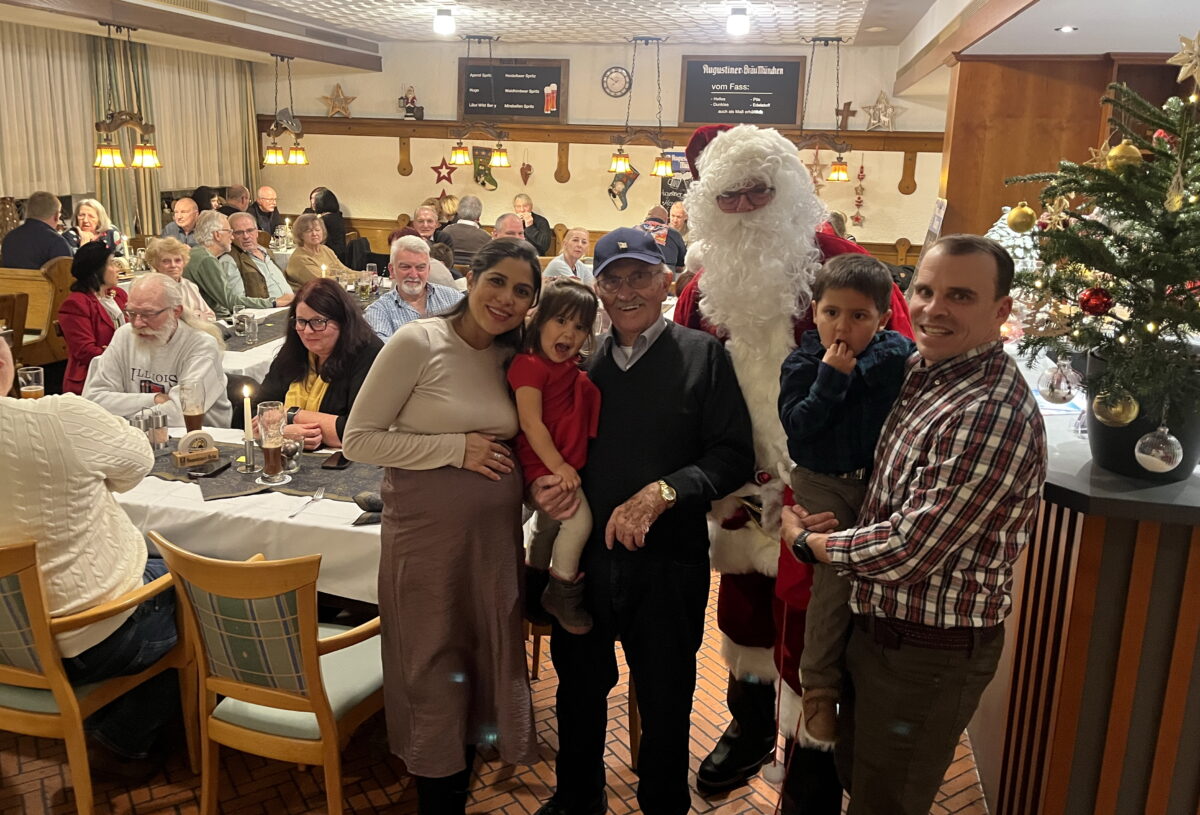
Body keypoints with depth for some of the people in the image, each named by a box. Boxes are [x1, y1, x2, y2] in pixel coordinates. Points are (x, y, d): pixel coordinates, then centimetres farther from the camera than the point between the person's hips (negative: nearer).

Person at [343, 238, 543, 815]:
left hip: (495, 535, 6)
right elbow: (359, 439, -13)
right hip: (428, 537, -6)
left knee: (481, 670, 16)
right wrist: (457, 448, -19)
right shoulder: (417, 342, -12)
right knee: (434, 678, 8)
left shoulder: (507, 358, 6)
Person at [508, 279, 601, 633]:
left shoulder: (572, 369, 10)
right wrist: (558, 465, -23)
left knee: (549, 526, 22)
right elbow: (530, 422, -21)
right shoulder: (530, 365, -17)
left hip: (566, 464, 9)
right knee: (579, 519, -20)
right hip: (543, 463, -9)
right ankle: (563, 592, -2)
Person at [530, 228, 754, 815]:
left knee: (665, 701, 13)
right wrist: (540, 488, -8)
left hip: (669, 562, -3)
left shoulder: (703, 356, -3)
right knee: (579, 689, 19)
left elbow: (734, 456, -9)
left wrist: (662, 492, -22)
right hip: (585, 555, 3)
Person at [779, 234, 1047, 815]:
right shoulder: (924, 369, 2)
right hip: (878, 626, 9)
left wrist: (806, 540, -12)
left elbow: (907, 550, -27)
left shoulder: (992, 415, -28)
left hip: (930, 652, -9)